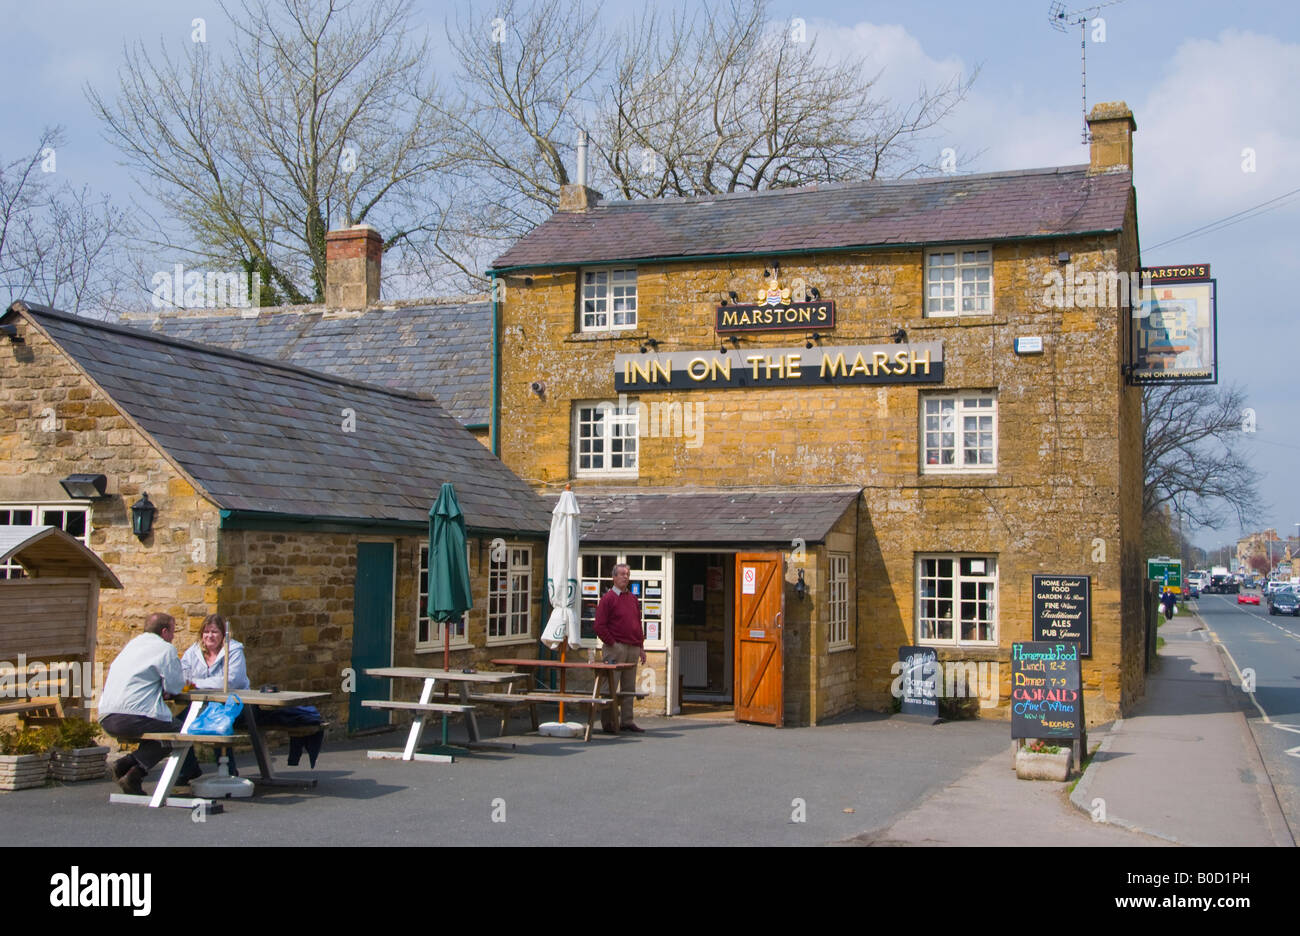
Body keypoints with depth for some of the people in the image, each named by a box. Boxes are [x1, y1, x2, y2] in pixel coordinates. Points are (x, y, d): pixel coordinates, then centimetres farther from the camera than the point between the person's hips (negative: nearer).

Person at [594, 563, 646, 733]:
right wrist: (612, 644, -11)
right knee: (610, 686, -5)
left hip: (633, 649, 7)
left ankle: (627, 721, 14)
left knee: (629, 687, 9)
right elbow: (600, 626, -8)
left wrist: (641, 647, 14)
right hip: (616, 648, -7)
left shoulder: (633, 599, 17)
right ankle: (607, 721, 0)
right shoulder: (608, 598, -3)